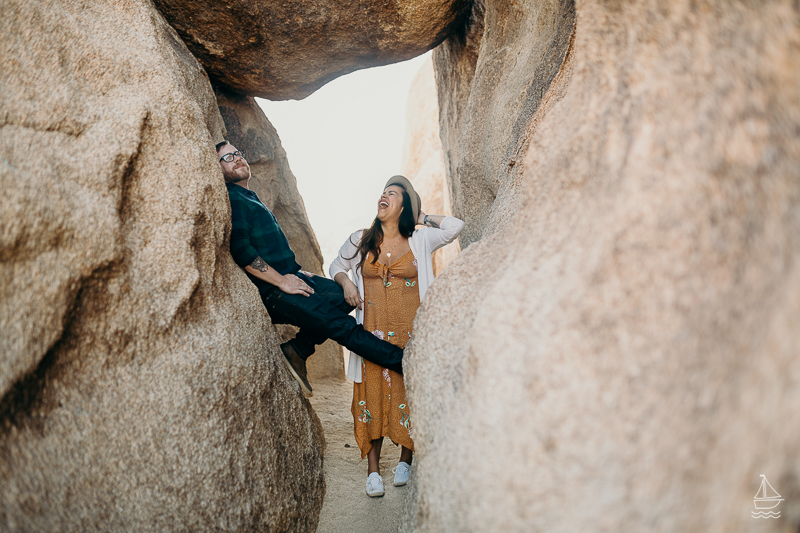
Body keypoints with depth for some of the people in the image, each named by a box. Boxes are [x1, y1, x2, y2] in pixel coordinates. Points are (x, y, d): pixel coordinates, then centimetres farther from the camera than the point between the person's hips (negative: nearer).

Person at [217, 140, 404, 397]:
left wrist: (296, 271, 14)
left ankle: (297, 350, 0)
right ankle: (405, 361, -8)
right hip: (272, 293, -10)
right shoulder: (230, 199, -8)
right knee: (342, 325, -14)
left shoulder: (250, 199, 22)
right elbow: (239, 250, -21)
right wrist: (281, 281, -19)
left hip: (290, 277, 10)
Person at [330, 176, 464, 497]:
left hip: (410, 332, -1)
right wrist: (346, 283, 1)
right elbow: (336, 266, 22)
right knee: (372, 395, -1)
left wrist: (421, 217, 4)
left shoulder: (420, 240, 4)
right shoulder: (360, 241, 9)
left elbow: (456, 226, -4)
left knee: (408, 394, 2)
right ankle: (373, 470, 9)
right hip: (372, 332, 1)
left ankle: (405, 461, 22)